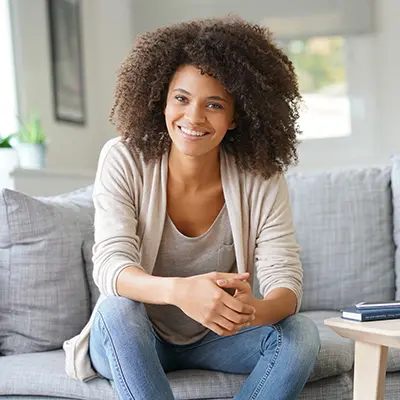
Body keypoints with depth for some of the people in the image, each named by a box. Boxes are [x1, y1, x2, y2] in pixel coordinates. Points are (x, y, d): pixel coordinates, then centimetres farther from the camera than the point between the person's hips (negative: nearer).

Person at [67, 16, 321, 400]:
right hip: (131, 342, -1)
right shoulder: (123, 160, -16)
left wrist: (257, 310, -45)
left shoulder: (261, 178, -13)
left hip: (215, 339, 2)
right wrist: (180, 291, -50)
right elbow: (109, 264, -27)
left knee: (301, 332, -22)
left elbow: (285, 280, -18)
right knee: (116, 308, -33)